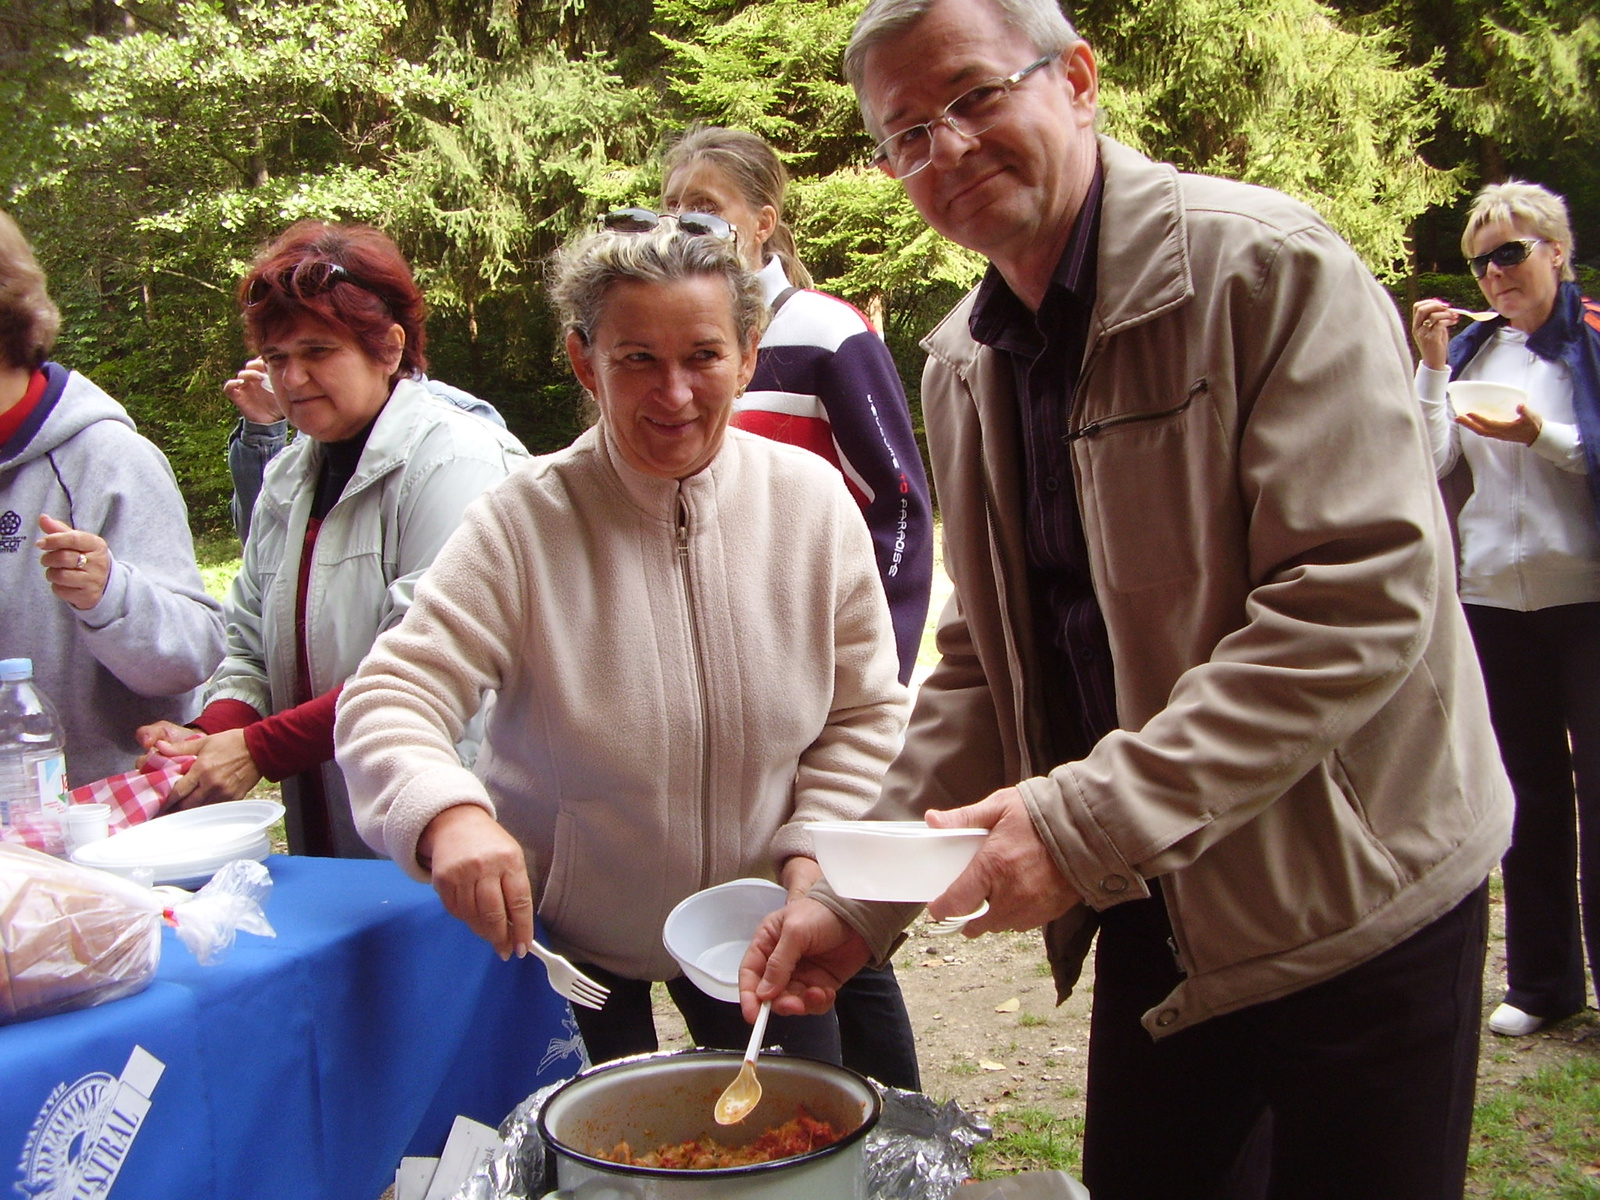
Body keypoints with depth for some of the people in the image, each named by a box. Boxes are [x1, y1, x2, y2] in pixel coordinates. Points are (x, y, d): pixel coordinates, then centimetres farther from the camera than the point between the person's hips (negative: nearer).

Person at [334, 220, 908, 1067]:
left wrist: (813, 853, -12)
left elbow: (865, 714, 0)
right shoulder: (524, 523, -18)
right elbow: (389, 699, -22)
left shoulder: (813, 499, -9)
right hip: (568, 938, -2)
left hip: (756, 933, 3)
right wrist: (447, 814, -42)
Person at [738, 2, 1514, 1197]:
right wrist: (859, 900, 1)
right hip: (1153, 912, 6)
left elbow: (1365, 598, -23)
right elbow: (987, 662, 9)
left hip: (1352, 900, -5)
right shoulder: (963, 366, 5)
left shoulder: (1266, 268, -16)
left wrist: (1089, 819, -27)